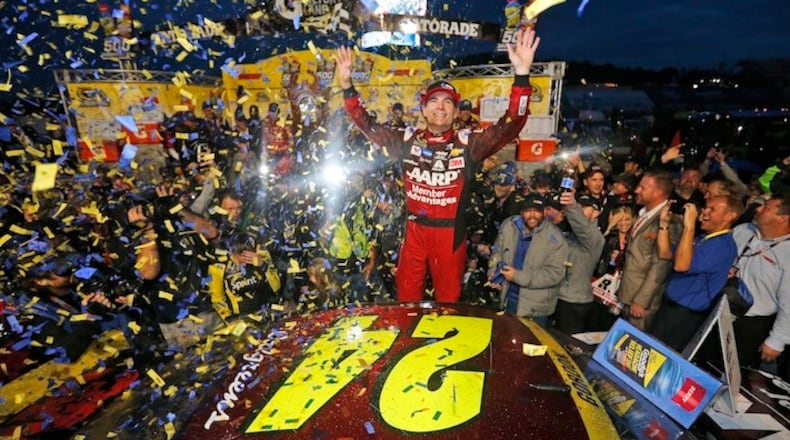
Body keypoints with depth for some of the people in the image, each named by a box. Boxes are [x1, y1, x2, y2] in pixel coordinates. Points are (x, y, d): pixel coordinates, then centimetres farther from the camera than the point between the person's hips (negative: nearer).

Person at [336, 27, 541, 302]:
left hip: (450, 233, -1)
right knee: (407, 297, 15)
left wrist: (522, 75, -27)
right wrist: (347, 85, -5)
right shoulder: (407, 140, 3)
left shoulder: (469, 143, -4)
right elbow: (368, 127, 6)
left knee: (448, 299, 15)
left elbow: (509, 126, -14)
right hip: (414, 230, 2)